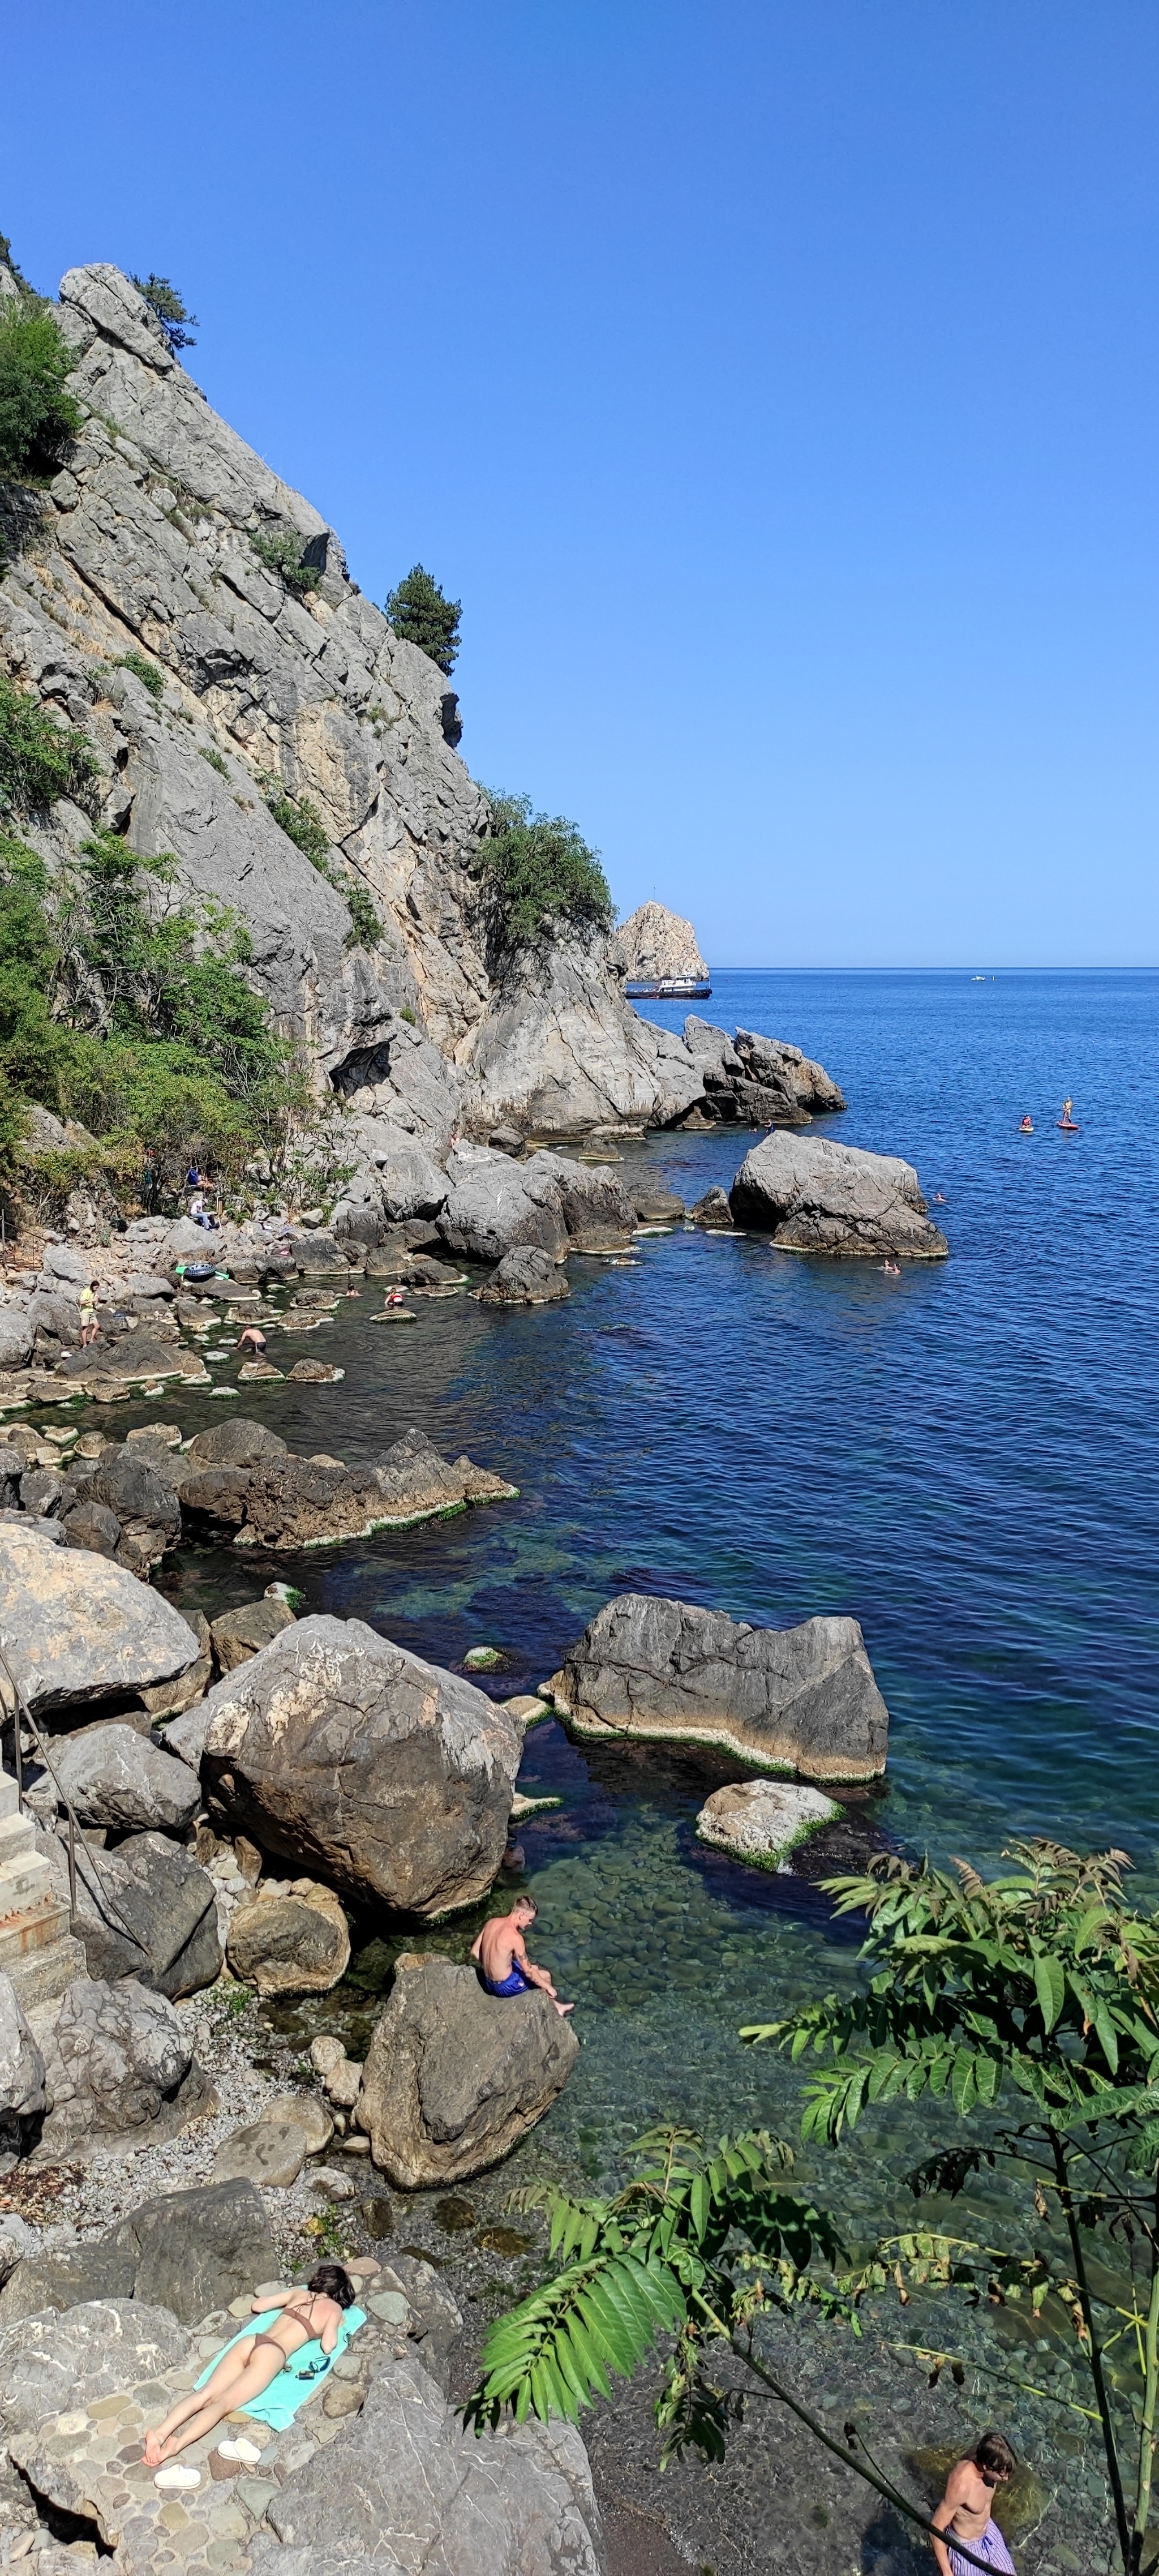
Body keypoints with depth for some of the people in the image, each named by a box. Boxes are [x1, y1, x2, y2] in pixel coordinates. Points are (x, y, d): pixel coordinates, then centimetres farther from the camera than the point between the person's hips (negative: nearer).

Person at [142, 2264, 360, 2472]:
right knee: (224, 2403, -18)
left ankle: (161, 2432, -33)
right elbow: (327, 2347, 3)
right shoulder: (335, 2309, 14)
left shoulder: (298, 2294, 29)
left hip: (249, 2341, 5)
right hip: (272, 2354, -5)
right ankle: (177, 2443, -40)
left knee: (205, 2395, -10)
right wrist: (335, 2328, 24)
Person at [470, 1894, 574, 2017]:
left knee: (535, 1968, 27)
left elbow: (474, 1952, 4)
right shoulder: (515, 1937, -27)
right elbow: (528, 1972, -19)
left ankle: (556, 2006, 41)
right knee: (545, 1975, 15)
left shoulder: (492, 1922, -5)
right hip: (504, 1987, -7)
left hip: (488, 1982, 8)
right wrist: (549, 1987, -5)